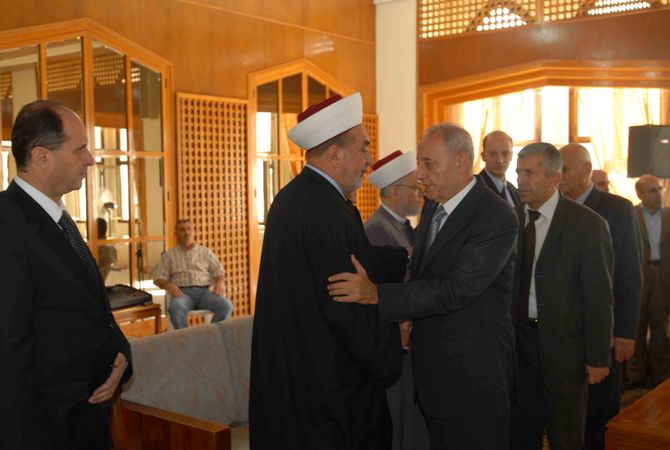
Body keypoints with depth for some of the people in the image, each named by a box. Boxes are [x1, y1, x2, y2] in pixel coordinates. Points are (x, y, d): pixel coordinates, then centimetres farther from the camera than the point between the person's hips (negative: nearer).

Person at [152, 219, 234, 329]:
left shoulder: (206, 252, 21)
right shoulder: (169, 255, 19)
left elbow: (219, 272, 16)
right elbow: (158, 278, 12)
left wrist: (220, 282, -9)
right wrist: (168, 285, -12)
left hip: (205, 291, 2)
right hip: (183, 292, -1)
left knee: (226, 306, -29)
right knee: (176, 308, -38)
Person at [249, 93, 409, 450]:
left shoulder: (291, 197, 6)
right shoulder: (329, 212, -24)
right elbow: (348, 309, -23)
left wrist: (408, 257, 15)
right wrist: (394, 346, -8)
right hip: (327, 379, -10)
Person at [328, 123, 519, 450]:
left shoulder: (497, 218, -19)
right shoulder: (432, 207, 8)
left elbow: (455, 290, -27)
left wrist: (376, 294, -33)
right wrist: (408, 317, 4)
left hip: (473, 381, -8)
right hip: (433, 374, 8)